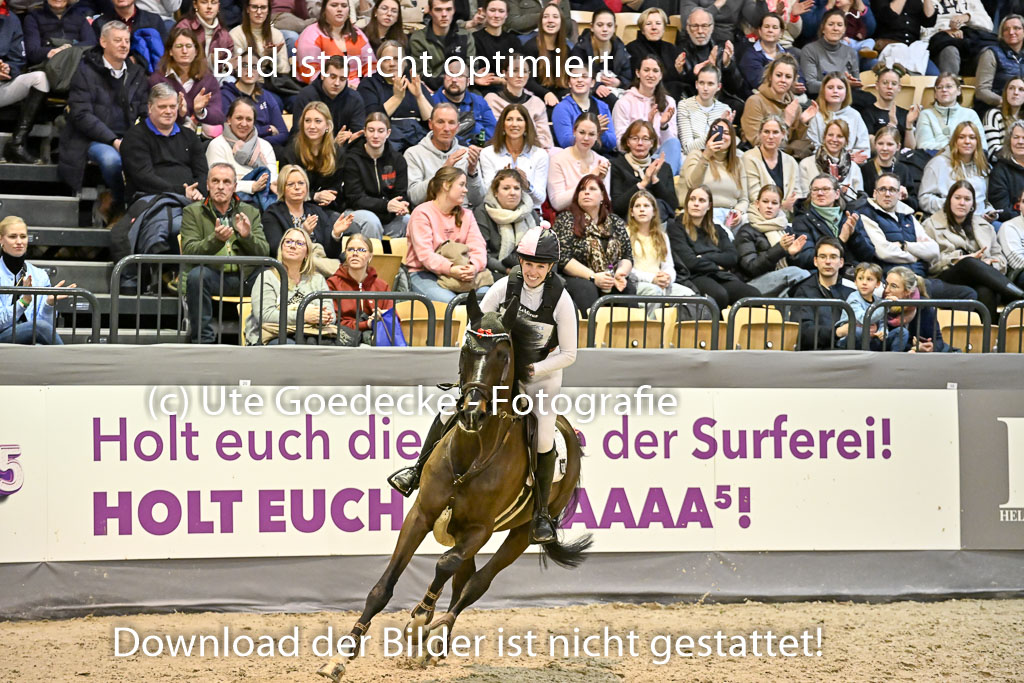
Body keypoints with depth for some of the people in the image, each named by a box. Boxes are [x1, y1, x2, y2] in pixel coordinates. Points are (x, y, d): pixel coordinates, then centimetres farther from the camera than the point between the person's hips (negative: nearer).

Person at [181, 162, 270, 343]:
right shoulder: (192, 212, 9)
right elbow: (189, 251, -5)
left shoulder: (251, 212, 17)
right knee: (197, 274, -35)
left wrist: (247, 236, -13)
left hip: (245, 277, 2)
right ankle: (203, 340, -27)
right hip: (213, 274, -2)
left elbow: (264, 252, 8)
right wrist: (215, 239, -23)